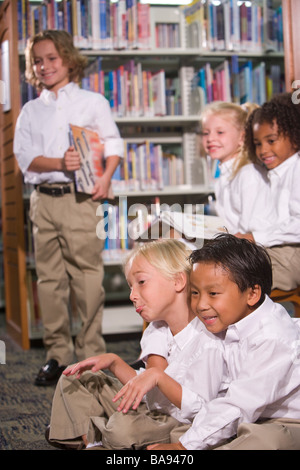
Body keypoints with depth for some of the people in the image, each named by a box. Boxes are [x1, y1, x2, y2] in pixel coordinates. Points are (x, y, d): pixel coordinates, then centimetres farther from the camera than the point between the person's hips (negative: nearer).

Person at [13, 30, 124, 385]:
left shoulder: (92, 102, 8)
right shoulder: (30, 111, 15)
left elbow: (113, 145, 7)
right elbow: (24, 156, 5)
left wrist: (105, 179, -10)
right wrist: (60, 163, -12)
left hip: (79, 198, -3)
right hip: (43, 199, 3)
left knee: (87, 275, -5)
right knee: (49, 278, 4)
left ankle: (91, 354, 5)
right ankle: (57, 354, 13)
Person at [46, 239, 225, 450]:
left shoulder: (207, 341, -21)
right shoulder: (156, 331, 6)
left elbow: (198, 408, -26)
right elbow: (144, 388, 9)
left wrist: (158, 376, -32)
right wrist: (114, 362, 0)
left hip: (178, 424, -8)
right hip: (150, 410, 9)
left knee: (123, 425, -39)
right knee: (75, 379, 10)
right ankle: (89, 440, -1)